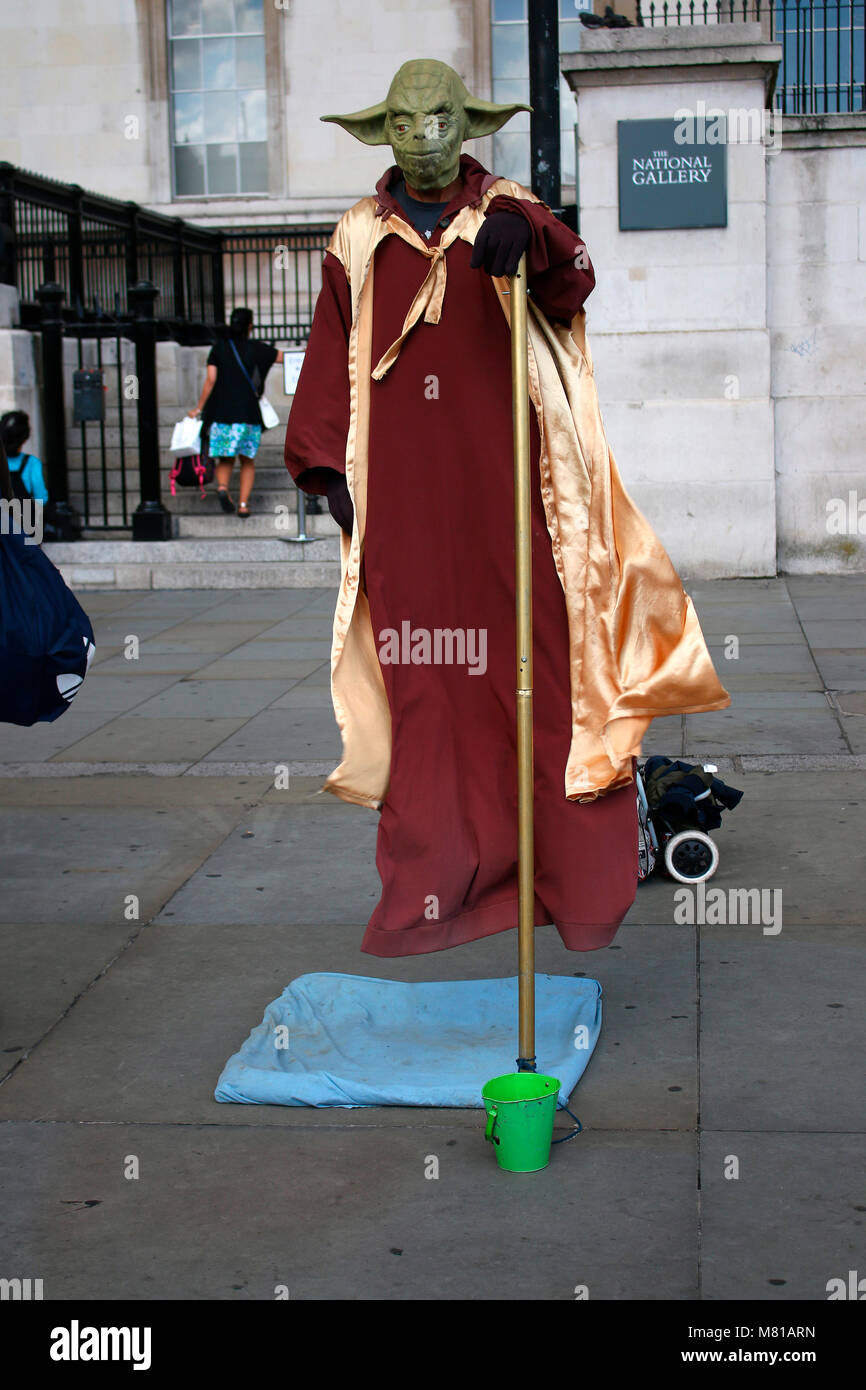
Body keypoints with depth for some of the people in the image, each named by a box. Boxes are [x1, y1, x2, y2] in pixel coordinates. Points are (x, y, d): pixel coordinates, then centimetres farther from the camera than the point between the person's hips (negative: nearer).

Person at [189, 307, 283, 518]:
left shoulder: (219, 348, 2)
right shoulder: (255, 348, 0)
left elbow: (210, 380, -3)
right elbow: (283, 357, 10)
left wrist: (199, 408, 4)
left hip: (221, 412, 1)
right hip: (248, 412, -1)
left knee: (225, 459, 10)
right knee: (247, 461, 10)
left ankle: (222, 486, -19)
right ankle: (243, 503, -1)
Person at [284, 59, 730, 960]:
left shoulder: (506, 216, 9)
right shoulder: (359, 241, 15)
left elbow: (573, 281, -11)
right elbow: (331, 362, 15)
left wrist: (528, 237, -32)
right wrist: (327, 468, 7)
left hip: (502, 482, -1)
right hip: (403, 496, 2)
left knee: (529, 647, -4)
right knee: (422, 673, 0)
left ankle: (572, 875, 2)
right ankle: (434, 878, 6)